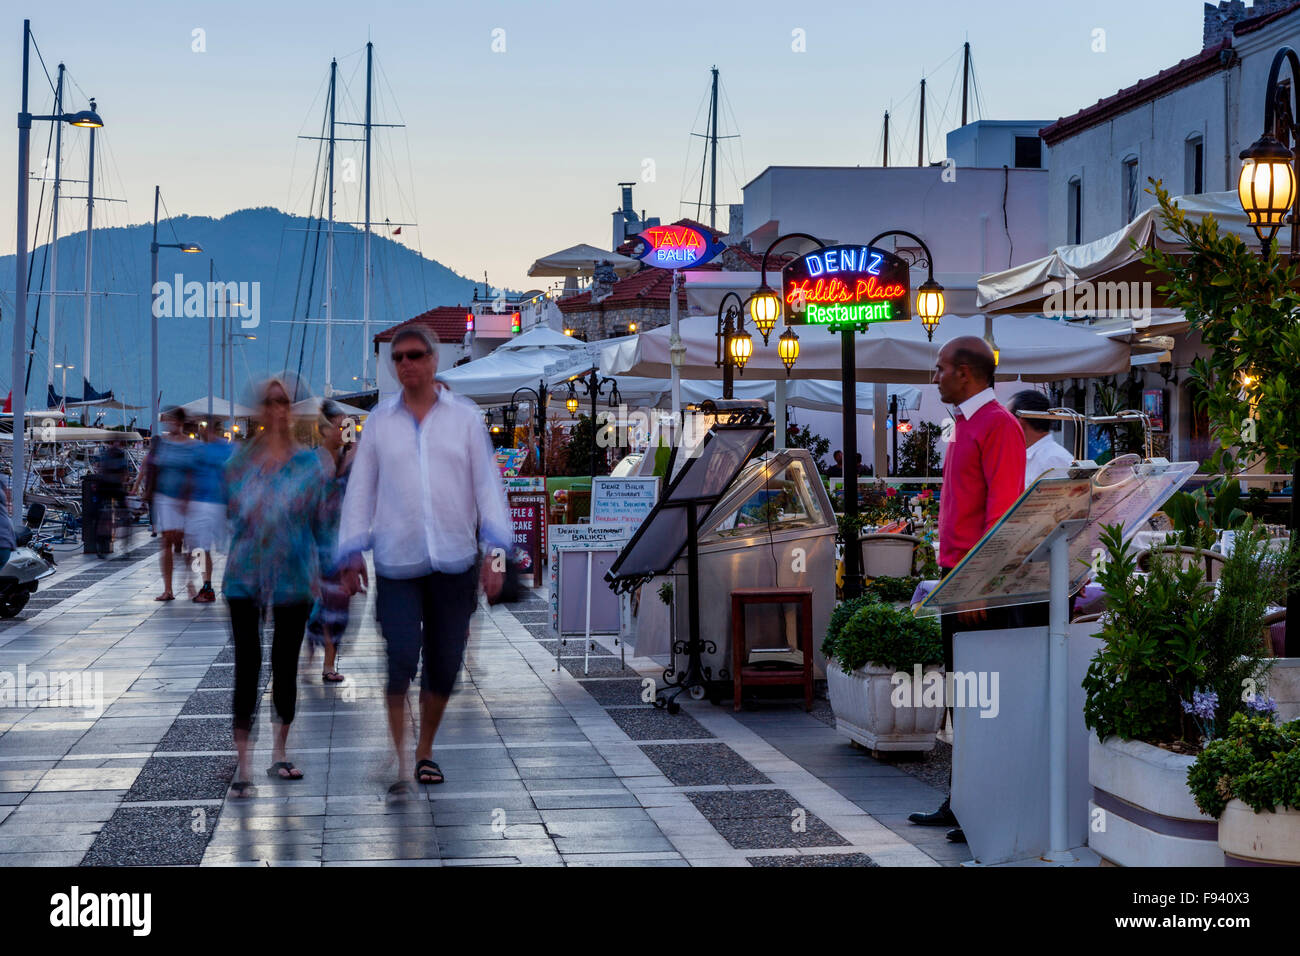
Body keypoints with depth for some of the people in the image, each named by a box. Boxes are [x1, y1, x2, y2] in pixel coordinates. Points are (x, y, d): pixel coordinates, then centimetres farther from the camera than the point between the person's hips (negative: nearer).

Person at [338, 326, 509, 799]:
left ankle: (425, 751, 26)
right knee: (399, 662, -10)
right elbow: (360, 490, 11)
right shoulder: (379, 422, 8)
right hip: (396, 564, -1)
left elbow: (487, 484, 5)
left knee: (444, 667, 6)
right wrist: (352, 555, 6)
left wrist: (494, 549, -4)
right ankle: (400, 764, -1)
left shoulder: (465, 418, 6)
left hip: (454, 561, 1)